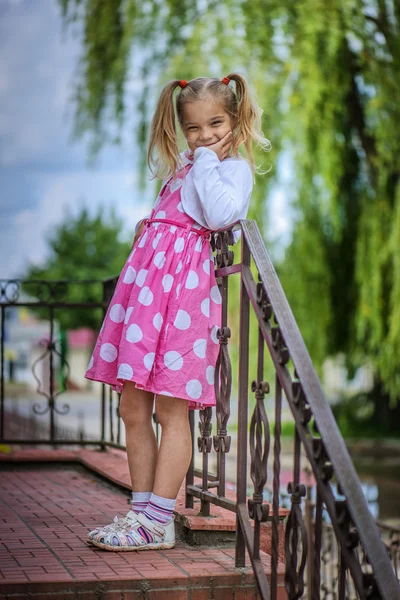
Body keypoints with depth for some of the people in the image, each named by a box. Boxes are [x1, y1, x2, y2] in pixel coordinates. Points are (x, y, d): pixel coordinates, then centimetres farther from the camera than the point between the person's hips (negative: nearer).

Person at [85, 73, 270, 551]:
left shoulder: (235, 168, 2)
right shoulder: (181, 167, 25)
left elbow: (221, 214, -18)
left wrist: (207, 162, -7)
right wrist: (149, 225, 17)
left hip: (185, 282, -8)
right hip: (145, 273, 8)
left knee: (171, 409, -6)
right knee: (132, 408, 7)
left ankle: (158, 520, -1)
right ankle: (142, 508, 15)